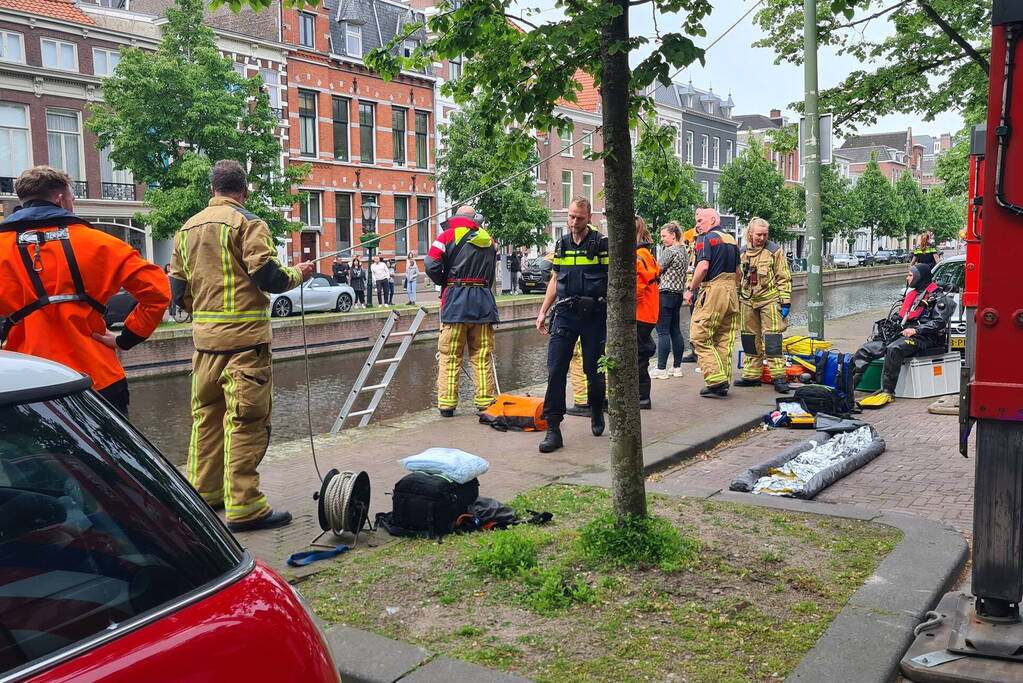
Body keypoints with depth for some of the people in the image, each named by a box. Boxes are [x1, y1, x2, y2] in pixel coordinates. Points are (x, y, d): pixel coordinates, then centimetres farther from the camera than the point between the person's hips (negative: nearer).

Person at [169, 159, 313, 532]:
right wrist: (298, 274, 5)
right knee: (246, 421, -5)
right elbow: (267, 276, -15)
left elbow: (177, 288, 15)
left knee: (206, 415, 17)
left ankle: (203, 491, 27)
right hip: (244, 337, -7)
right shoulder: (247, 223, -8)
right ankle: (244, 507, -3)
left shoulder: (187, 228, 14)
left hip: (204, 337, 7)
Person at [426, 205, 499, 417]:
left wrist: (444, 283, 9)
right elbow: (493, 274, 16)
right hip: (484, 299, 3)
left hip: (456, 298, -3)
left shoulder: (448, 235, 2)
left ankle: (447, 404, 0)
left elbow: (431, 266, -6)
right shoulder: (489, 240, 15)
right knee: (483, 356, 7)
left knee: (449, 355, 1)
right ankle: (485, 403, 8)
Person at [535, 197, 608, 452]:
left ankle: (597, 414, 35)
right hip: (565, 315, 3)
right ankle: (553, 429, -3)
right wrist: (543, 312, 13)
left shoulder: (602, 243, -3)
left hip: (594, 316, -3)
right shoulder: (561, 244, 10)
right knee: (555, 370, -6)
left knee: (594, 371, 8)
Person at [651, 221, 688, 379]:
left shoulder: (669, 251, -13)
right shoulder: (684, 250, 14)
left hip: (666, 293, -9)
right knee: (676, 331, 11)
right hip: (679, 293, 9)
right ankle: (677, 367, 14)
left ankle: (661, 369, -6)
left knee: (663, 331, -6)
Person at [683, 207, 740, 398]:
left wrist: (690, 289, -9)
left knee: (700, 337, -3)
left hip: (712, 291, -8)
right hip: (731, 291, 8)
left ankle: (717, 380, -11)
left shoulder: (706, 239, -6)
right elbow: (738, 271, 20)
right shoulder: (731, 240, 18)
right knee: (724, 339, 9)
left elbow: (703, 267, -18)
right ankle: (724, 384, 12)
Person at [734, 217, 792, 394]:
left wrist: (786, 302, -8)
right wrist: (736, 301, 18)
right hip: (748, 301, 5)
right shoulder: (742, 253, 10)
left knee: (772, 339, -9)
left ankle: (778, 376, -7)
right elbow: (738, 279, 19)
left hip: (769, 300, -5)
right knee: (750, 338, 9)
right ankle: (752, 375, 18)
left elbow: (784, 278, -3)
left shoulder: (774, 250, -2)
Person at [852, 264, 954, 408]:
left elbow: (939, 323, -10)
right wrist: (889, 324, 10)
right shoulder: (912, 294, 25)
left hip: (922, 337, -8)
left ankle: (887, 392, -38)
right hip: (901, 333, 8)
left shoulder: (938, 297, 0)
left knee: (893, 349, -38)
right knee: (866, 349, -9)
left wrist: (916, 330, -19)